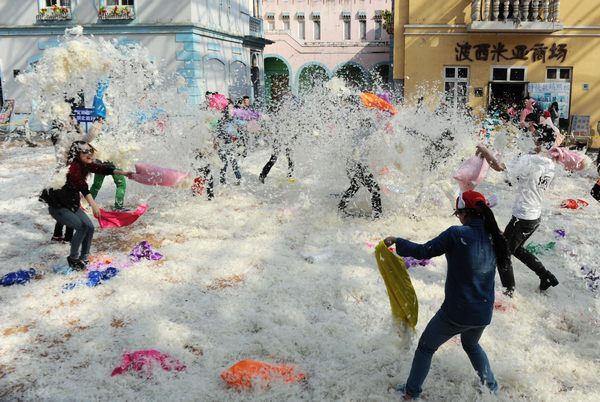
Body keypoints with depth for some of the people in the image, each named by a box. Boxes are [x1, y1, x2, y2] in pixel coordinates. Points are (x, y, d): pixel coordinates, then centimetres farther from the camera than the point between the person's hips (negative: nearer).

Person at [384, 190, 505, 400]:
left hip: (456, 312, -5)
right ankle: (491, 385, 45)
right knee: (471, 345, 36)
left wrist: (396, 241, -5)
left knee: (426, 347, 18)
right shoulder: (493, 236, -3)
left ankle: (412, 392, 29)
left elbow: (424, 251, -17)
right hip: (483, 313, 6)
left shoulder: (456, 234, -21)